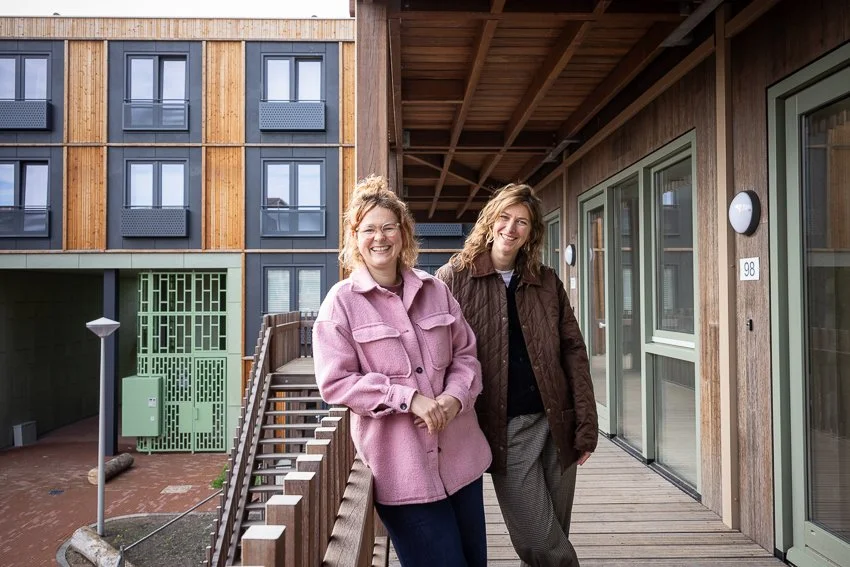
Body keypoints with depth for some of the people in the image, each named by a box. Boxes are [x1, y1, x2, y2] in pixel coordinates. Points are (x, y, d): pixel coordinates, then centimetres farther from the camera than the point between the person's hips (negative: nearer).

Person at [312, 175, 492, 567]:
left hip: (460, 455, 5)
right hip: (401, 468, -5)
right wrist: (409, 398, -19)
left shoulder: (435, 290, 5)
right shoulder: (341, 302, -8)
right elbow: (334, 382, -12)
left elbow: (466, 354, 10)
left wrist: (454, 396, -11)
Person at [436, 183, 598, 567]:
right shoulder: (455, 277, -3)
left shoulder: (546, 281, 8)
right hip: (505, 428, -3)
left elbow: (573, 350, 7)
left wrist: (586, 424, 2)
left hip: (556, 422, 4)